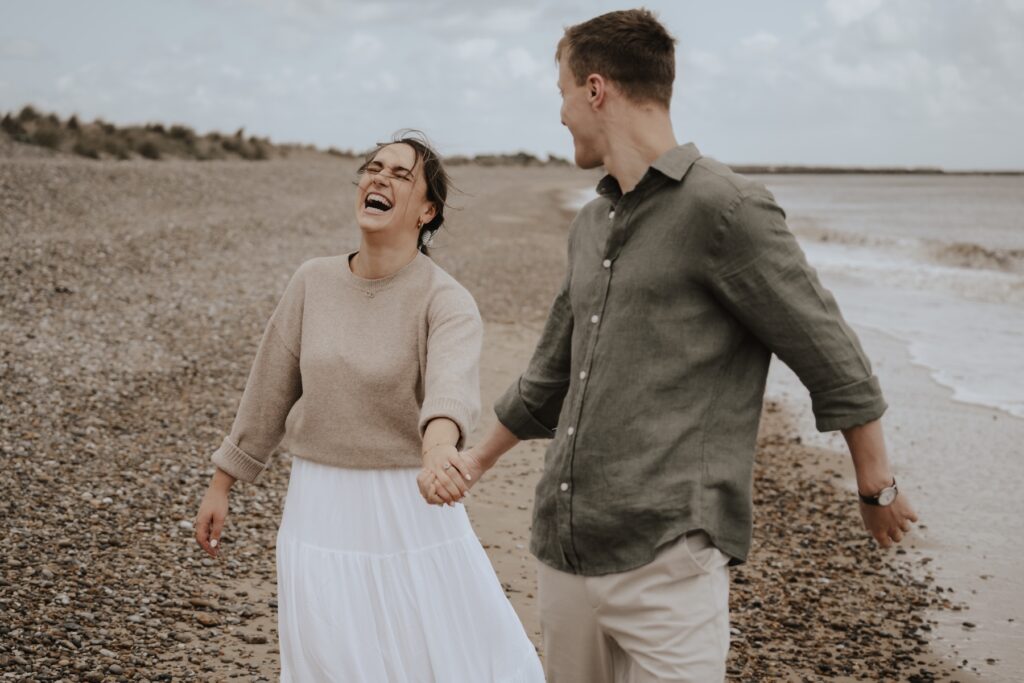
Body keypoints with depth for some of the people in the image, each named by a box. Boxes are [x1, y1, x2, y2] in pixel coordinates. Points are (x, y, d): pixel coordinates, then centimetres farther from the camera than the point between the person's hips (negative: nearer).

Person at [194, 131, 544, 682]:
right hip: (321, 512, 3)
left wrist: (438, 443, -55)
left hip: (410, 511, -2)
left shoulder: (447, 301, -13)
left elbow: (453, 381, -34)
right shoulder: (313, 281, 0)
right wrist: (221, 484, 11)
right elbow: (269, 389, 8)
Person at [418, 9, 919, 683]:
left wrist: (878, 488, 5)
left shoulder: (725, 208, -10)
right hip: (564, 551, 8)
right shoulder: (591, 226, 15)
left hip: (668, 558, -7)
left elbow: (833, 360, -4)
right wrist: (478, 459, 37)